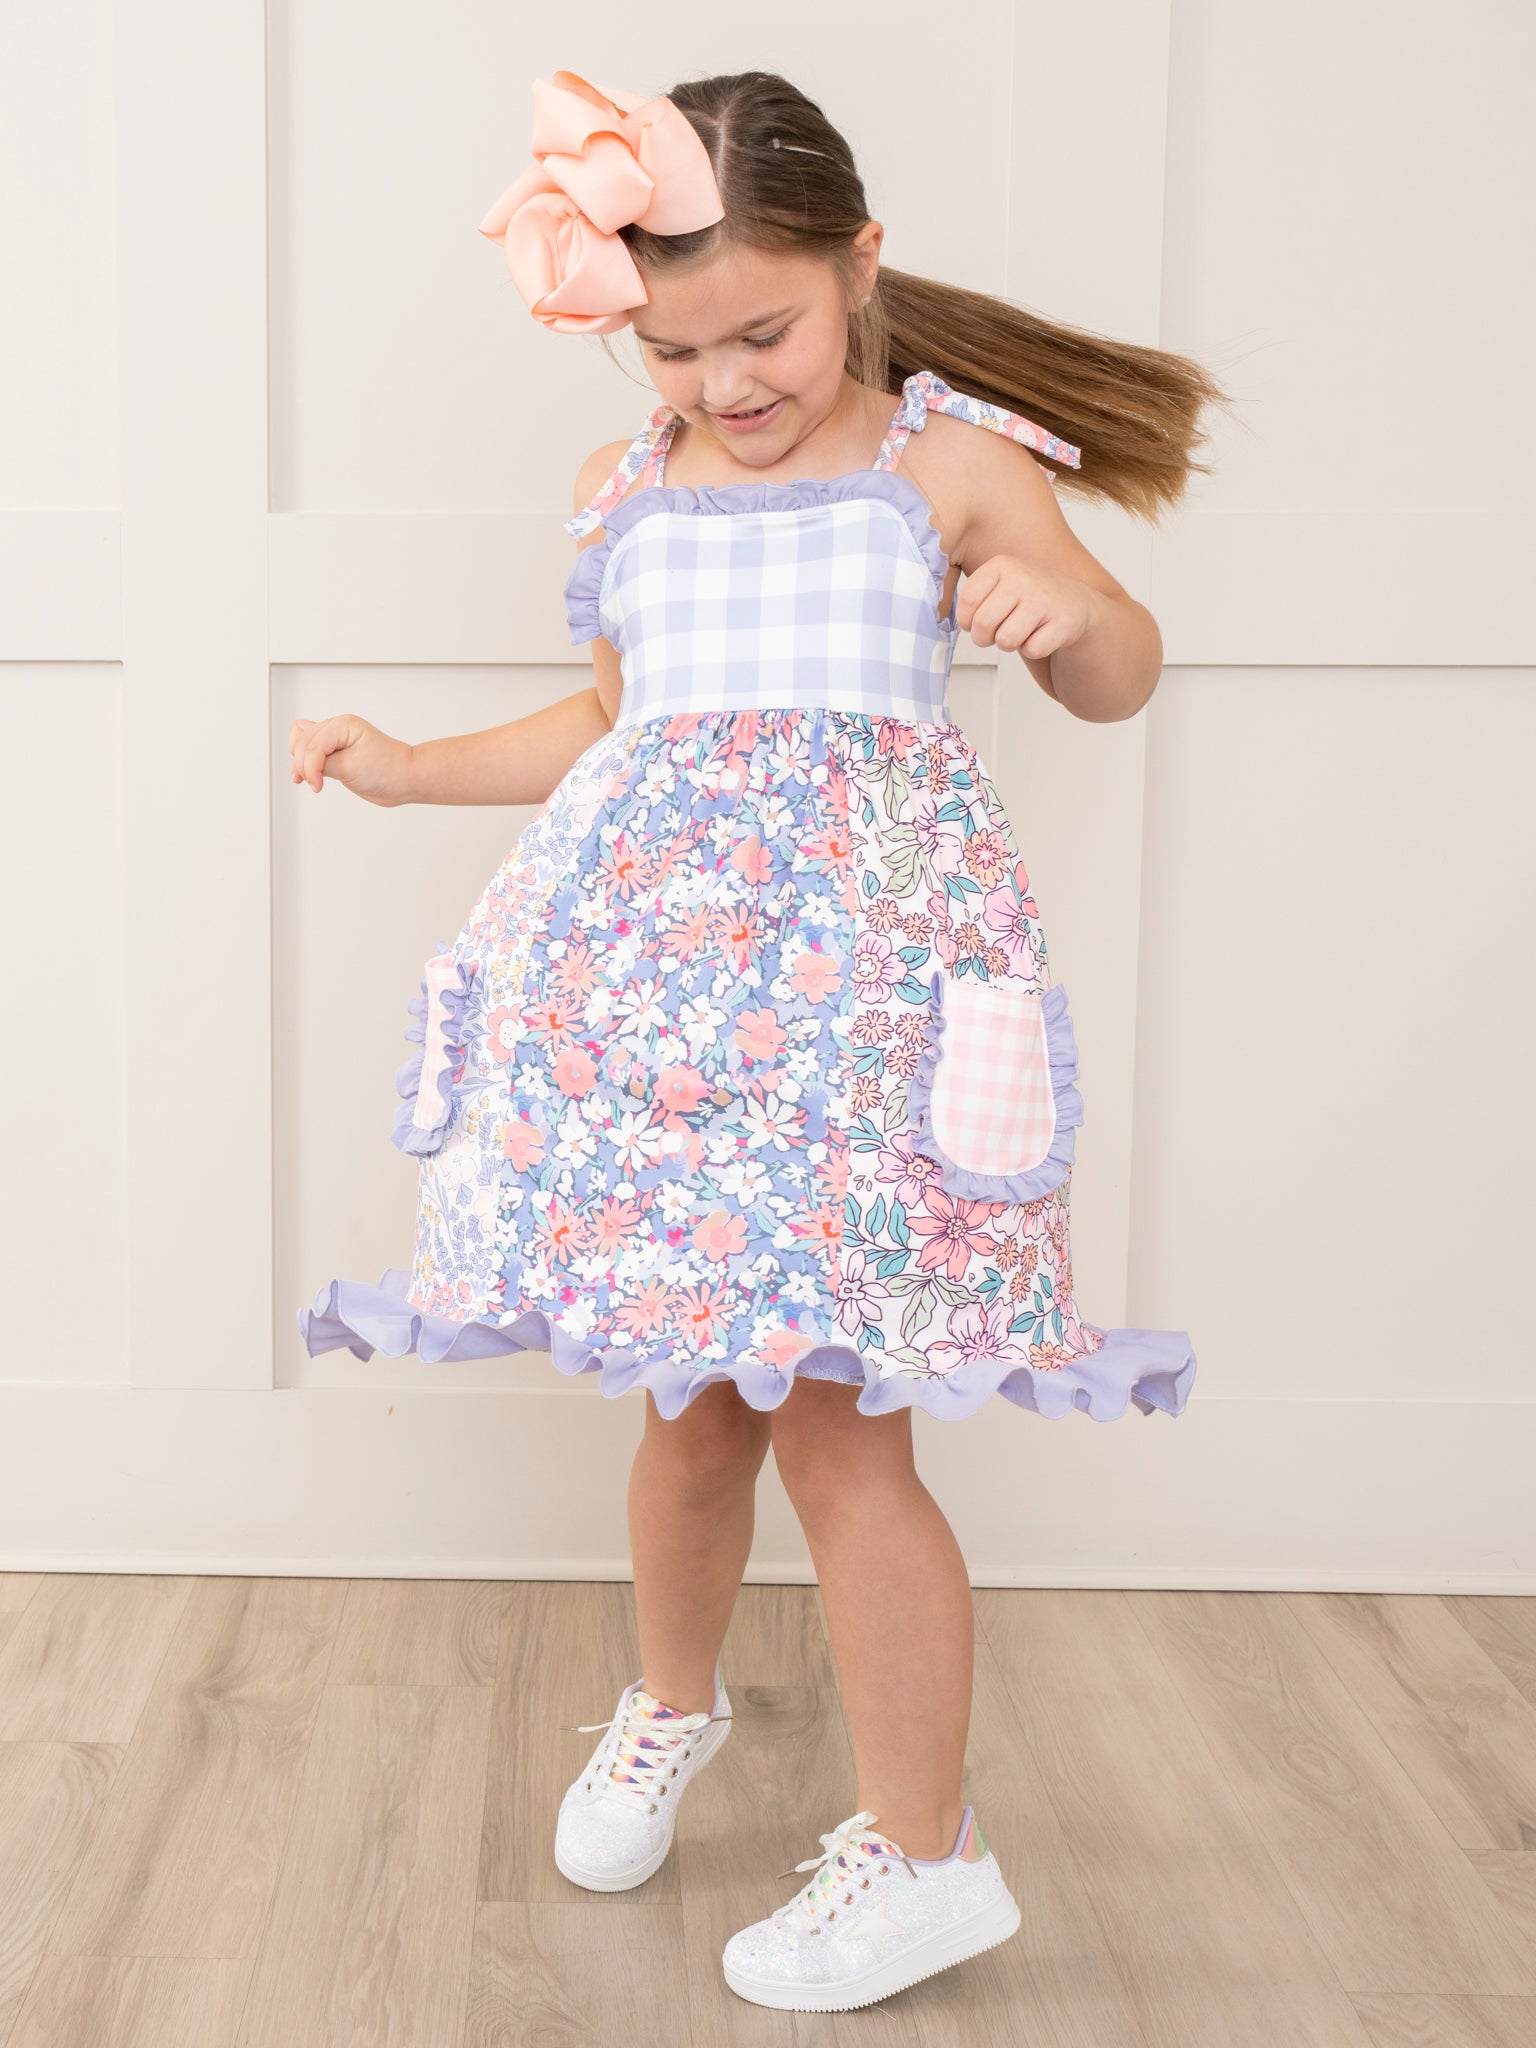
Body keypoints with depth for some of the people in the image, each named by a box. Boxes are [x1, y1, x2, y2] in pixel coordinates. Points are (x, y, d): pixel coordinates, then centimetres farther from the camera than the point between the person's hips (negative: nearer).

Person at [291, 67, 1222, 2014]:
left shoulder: (948, 462, 2)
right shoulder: (632, 488, 13)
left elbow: (1120, 677, 4)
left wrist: (1068, 609, -19)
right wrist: (415, 768, 16)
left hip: (865, 963, -4)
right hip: (653, 960, 4)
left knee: (834, 1421, -5)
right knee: (690, 1393, 12)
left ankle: (924, 1852, 13)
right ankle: (671, 1702, 40)